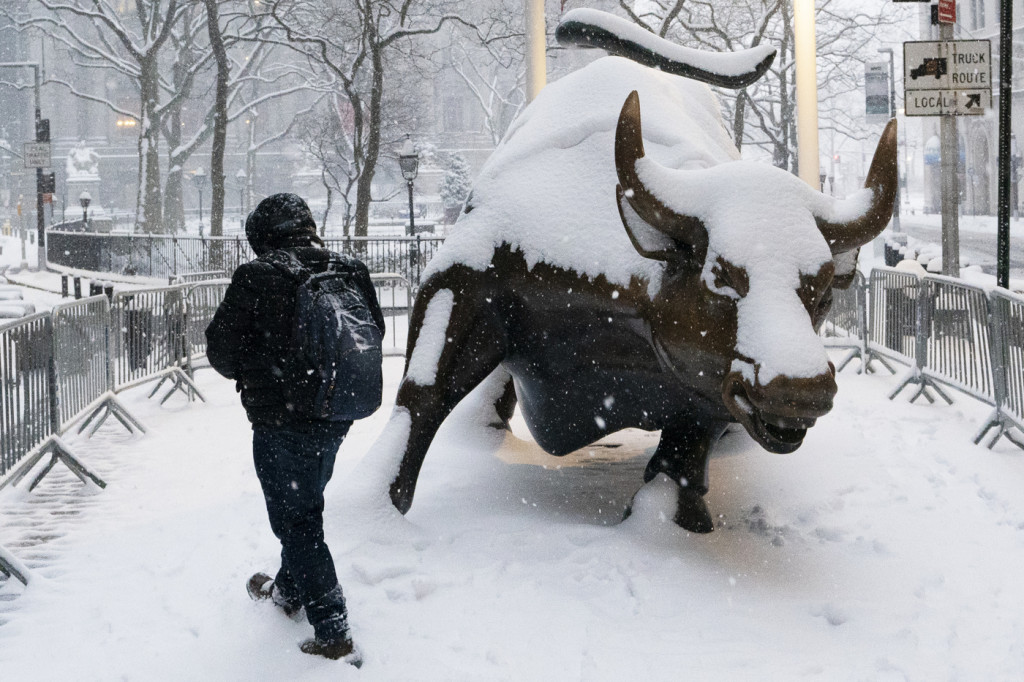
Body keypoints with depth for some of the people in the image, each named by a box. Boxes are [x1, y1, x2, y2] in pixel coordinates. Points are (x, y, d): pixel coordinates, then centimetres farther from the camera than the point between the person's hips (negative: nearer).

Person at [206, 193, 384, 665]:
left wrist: (248, 374, 10)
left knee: (297, 521, 3)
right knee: (305, 506, 25)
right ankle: (289, 590, 46)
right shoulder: (349, 271, -2)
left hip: (280, 422, -6)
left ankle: (333, 634, 1)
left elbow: (221, 349, -10)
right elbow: (374, 335, 10)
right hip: (335, 417, 6)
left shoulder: (256, 277, -17)